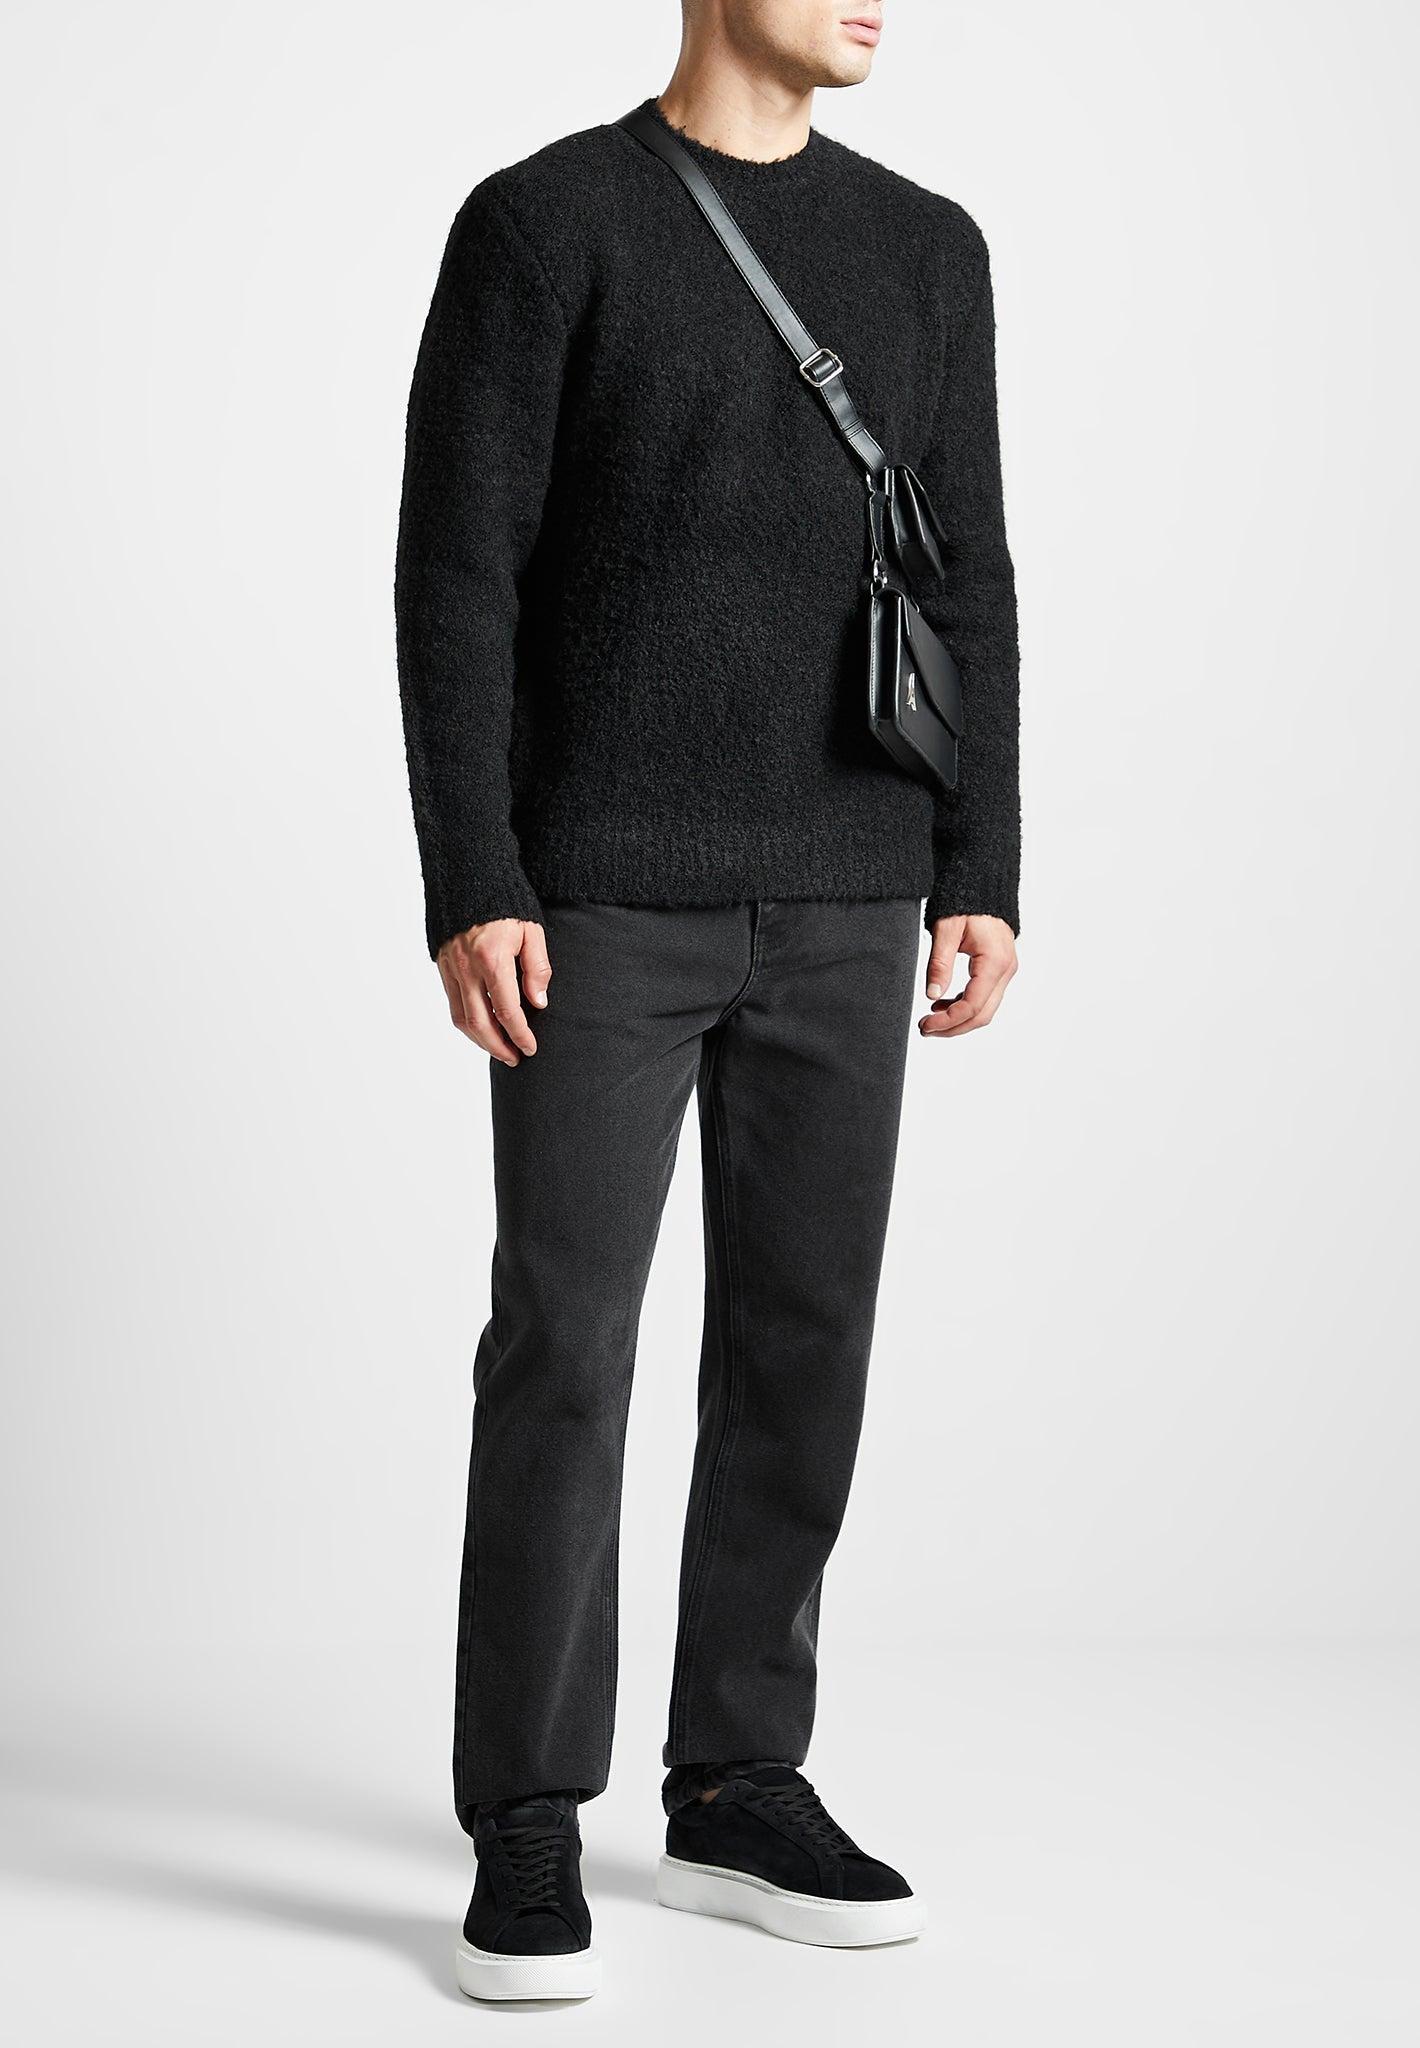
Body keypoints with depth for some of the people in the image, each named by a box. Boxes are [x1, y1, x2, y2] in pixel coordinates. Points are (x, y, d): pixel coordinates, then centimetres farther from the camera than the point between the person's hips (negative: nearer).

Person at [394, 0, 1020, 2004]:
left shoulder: (927, 250, 11)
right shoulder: (538, 224, -4)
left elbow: (964, 586, 10)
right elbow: (454, 576, -7)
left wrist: (981, 876, 3)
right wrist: (471, 891, -14)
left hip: (840, 898, 5)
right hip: (603, 892, -4)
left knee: (800, 1331, 5)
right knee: (566, 1342, -6)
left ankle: (737, 1785, 16)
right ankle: (529, 1824, 4)